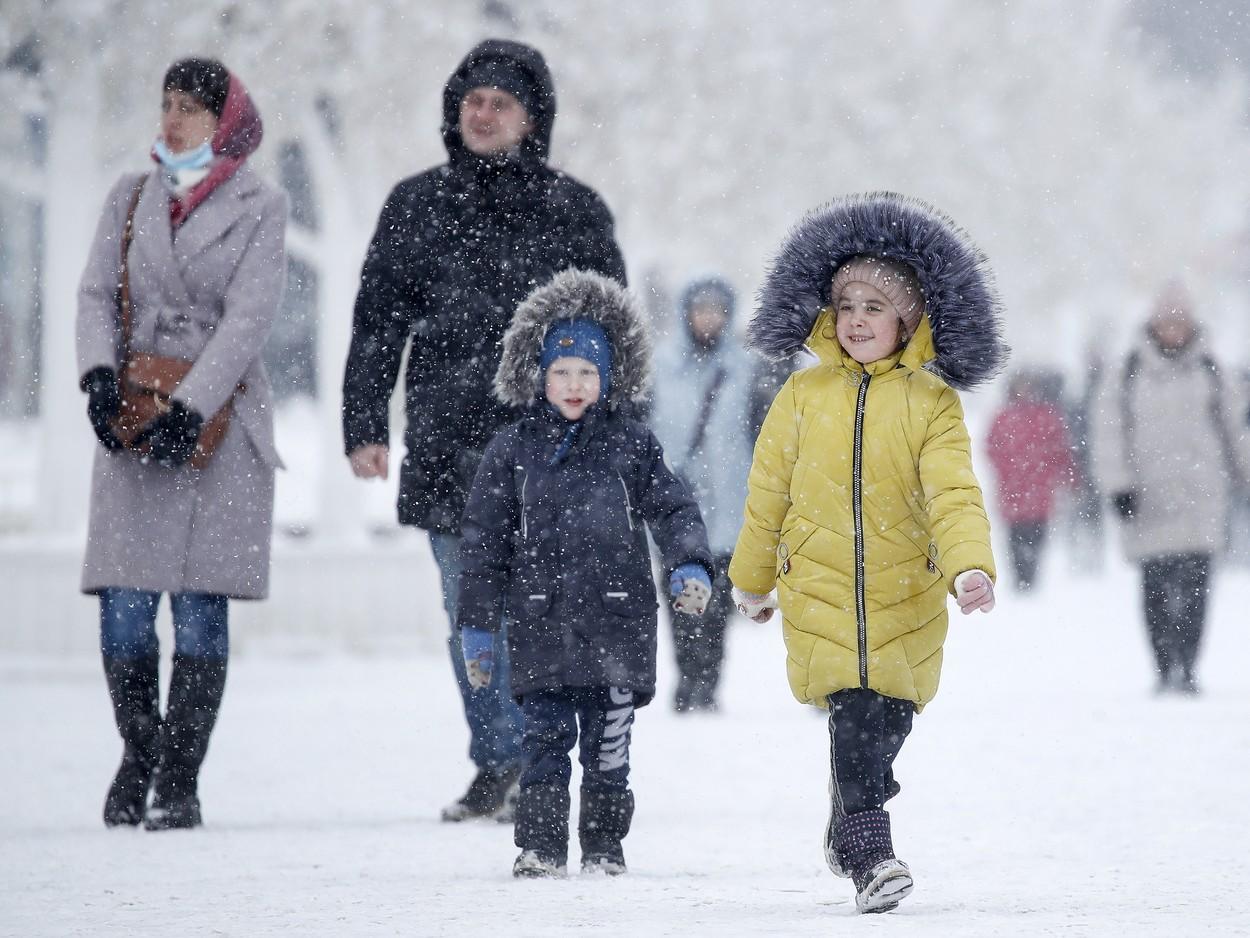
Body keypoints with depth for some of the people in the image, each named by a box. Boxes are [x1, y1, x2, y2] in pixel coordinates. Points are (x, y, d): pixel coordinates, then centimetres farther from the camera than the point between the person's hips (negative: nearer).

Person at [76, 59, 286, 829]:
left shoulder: (260, 207, 2)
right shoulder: (131, 199, 13)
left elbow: (249, 318, -7)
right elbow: (97, 294, 8)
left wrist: (188, 410, -16)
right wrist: (99, 375, -11)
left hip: (219, 424, -3)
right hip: (134, 420, 3)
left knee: (200, 605, -7)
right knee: (124, 606, -4)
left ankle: (180, 781, -3)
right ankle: (139, 756, 14)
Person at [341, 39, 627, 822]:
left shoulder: (573, 212, 5)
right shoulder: (416, 206, 11)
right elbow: (378, 321, 13)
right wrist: (364, 425, 5)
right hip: (446, 444, 3)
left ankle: (531, 768, -7)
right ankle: (495, 767, 10)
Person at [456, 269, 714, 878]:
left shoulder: (631, 445, 5)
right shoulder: (512, 450, 6)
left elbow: (672, 509, 6)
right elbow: (484, 540, 8)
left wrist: (689, 566, -12)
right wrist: (477, 624, 6)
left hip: (616, 621, 0)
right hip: (541, 621, 0)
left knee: (608, 744, 4)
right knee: (546, 737, -2)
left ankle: (604, 843, 14)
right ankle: (540, 845, 4)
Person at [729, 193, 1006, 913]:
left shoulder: (931, 402, -2)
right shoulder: (804, 395, 2)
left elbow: (954, 493, -12)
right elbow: (768, 489, 11)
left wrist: (972, 564, -29)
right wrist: (753, 578, 18)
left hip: (906, 596, 0)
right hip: (819, 589, 0)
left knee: (887, 718, 8)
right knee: (855, 714, -13)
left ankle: (849, 829, 32)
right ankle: (870, 853, -13)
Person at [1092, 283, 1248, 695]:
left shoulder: (1207, 371, 10)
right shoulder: (1128, 375, 2)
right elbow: (1110, 434, 2)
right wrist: (1118, 486, -5)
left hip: (1200, 493, 1)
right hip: (1150, 496, -1)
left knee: (1195, 584, -7)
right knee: (1156, 588, -2)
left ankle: (1187, 668, -3)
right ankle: (1165, 668, 4)